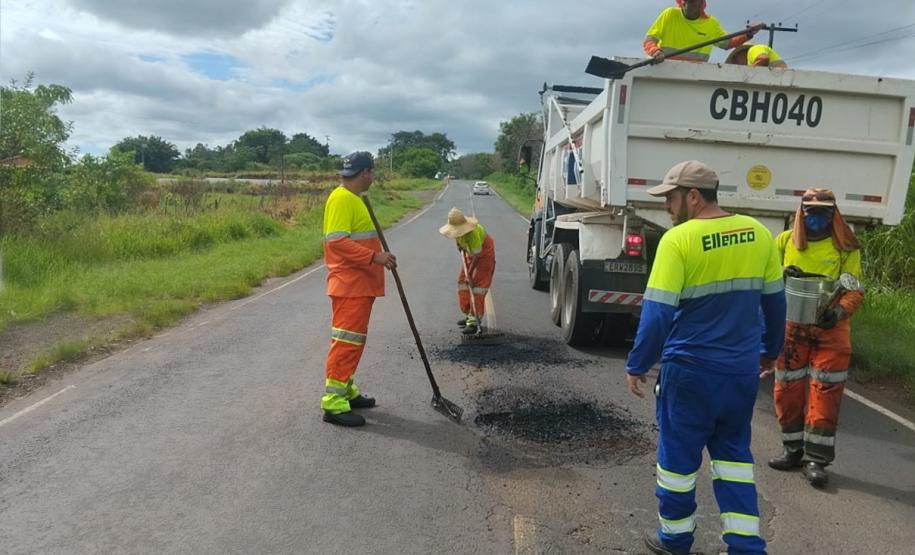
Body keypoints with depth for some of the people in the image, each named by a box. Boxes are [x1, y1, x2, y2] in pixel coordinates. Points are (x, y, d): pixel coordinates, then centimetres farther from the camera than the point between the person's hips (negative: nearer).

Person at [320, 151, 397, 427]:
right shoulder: (342, 199, -15)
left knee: (354, 340, 17)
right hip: (349, 285, -11)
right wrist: (374, 256, -26)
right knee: (347, 341, -8)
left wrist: (378, 255, 23)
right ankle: (333, 403, -3)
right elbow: (337, 241, -24)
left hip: (360, 284, 11)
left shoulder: (353, 198, 17)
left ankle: (346, 391, 27)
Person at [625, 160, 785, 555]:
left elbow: (657, 312, -19)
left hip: (691, 369, -5)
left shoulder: (678, 240, -17)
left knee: (678, 454, 13)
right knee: (733, 453, 20)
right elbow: (774, 301, 11)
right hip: (742, 369, 5)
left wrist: (637, 365, -8)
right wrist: (770, 350, 25)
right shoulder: (757, 233, 1)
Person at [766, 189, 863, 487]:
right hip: (792, 327, 2)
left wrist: (840, 311, -21)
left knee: (825, 394, -2)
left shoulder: (846, 248, -1)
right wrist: (781, 275, -10)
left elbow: (855, 290, -2)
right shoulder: (785, 241, 5)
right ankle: (793, 450, 25)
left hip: (830, 330, -2)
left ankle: (816, 459, 8)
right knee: (788, 390, 8)